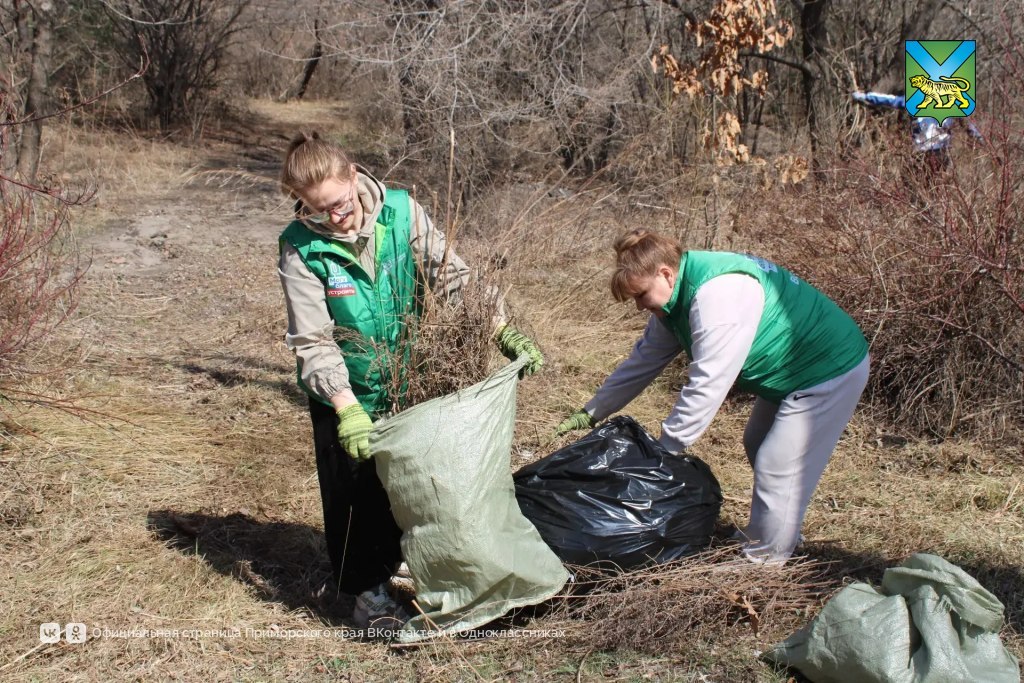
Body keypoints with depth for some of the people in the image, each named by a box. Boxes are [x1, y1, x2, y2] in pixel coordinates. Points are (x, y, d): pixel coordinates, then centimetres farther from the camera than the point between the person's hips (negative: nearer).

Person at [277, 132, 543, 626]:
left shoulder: (402, 212, -14)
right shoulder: (301, 250, -19)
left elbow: (453, 278, -8)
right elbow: (314, 343, -22)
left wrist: (504, 331, -18)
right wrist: (348, 410, -33)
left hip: (411, 385, 3)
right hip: (346, 397, -3)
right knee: (355, 495, 7)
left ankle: (397, 566, 40)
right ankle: (368, 589, 27)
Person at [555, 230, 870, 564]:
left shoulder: (718, 294, -31)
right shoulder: (676, 300, 1)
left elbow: (708, 384, -32)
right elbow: (643, 360, 10)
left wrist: (666, 448, -24)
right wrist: (591, 413, 11)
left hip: (830, 370, -10)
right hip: (790, 373, 10)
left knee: (776, 470, -10)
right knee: (757, 448, 22)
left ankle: (761, 564, 3)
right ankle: (759, 536, 39)